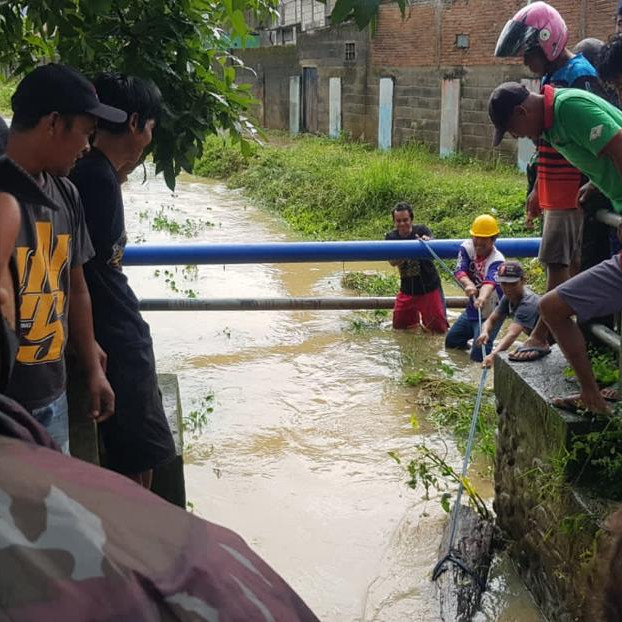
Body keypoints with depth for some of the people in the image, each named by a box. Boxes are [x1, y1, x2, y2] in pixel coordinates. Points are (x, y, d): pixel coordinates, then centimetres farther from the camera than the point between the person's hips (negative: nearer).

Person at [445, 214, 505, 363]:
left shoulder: (497, 260, -25)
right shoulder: (467, 247, -10)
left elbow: (490, 281, -44)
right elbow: (459, 270, -25)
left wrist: (483, 297, -66)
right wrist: (468, 284, -48)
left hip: (492, 312, -6)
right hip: (472, 308, 6)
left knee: (478, 355, -14)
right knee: (450, 342, 19)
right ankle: (472, 333, 46)